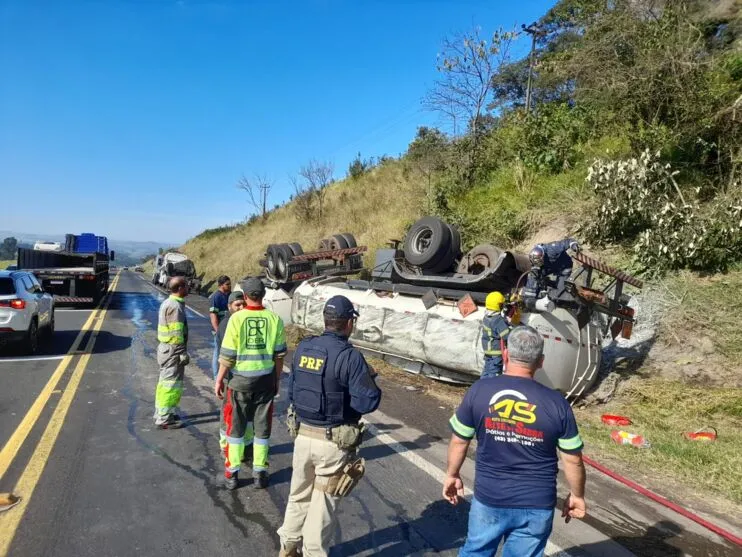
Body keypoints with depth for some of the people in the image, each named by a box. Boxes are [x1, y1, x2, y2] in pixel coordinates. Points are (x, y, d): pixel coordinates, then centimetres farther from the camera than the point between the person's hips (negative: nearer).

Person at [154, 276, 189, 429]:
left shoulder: (167, 303, 12)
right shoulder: (175, 306, -19)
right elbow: (177, 334, -22)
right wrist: (183, 353, -17)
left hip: (165, 348, 10)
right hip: (173, 350, -10)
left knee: (165, 382, 19)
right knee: (172, 384, -3)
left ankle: (161, 413, 31)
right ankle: (164, 419, 4)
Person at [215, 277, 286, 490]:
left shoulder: (237, 318, -11)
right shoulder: (274, 319, -5)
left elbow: (227, 355, -10)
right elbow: (279, 354, 1)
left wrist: (219, 379, 3)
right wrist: (276, 379, 14)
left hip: (240, 380, -1)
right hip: (266, 380, 2)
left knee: (235, 427, 13)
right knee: (262, 427, 14)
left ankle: (232, 473, 22)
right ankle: (260, 473, 22)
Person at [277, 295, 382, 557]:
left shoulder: (303, 348, -1)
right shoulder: (350, 356, -20)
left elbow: (291, 391, 8)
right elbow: (368, 403, -20)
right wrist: (370, 380, -2)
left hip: (303, 434, 6)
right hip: (333, 442, -5)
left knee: (299, 495, 24)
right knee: (323, 503, 12)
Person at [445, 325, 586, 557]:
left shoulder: (479, 390, -12)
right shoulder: (556, 403, -12)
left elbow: (459, 441, -3)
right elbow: (573, 460, -4)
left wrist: (452, 475, 14)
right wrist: (577, 495, 14)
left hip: (488, 499, 0)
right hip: (536, 505, 0)